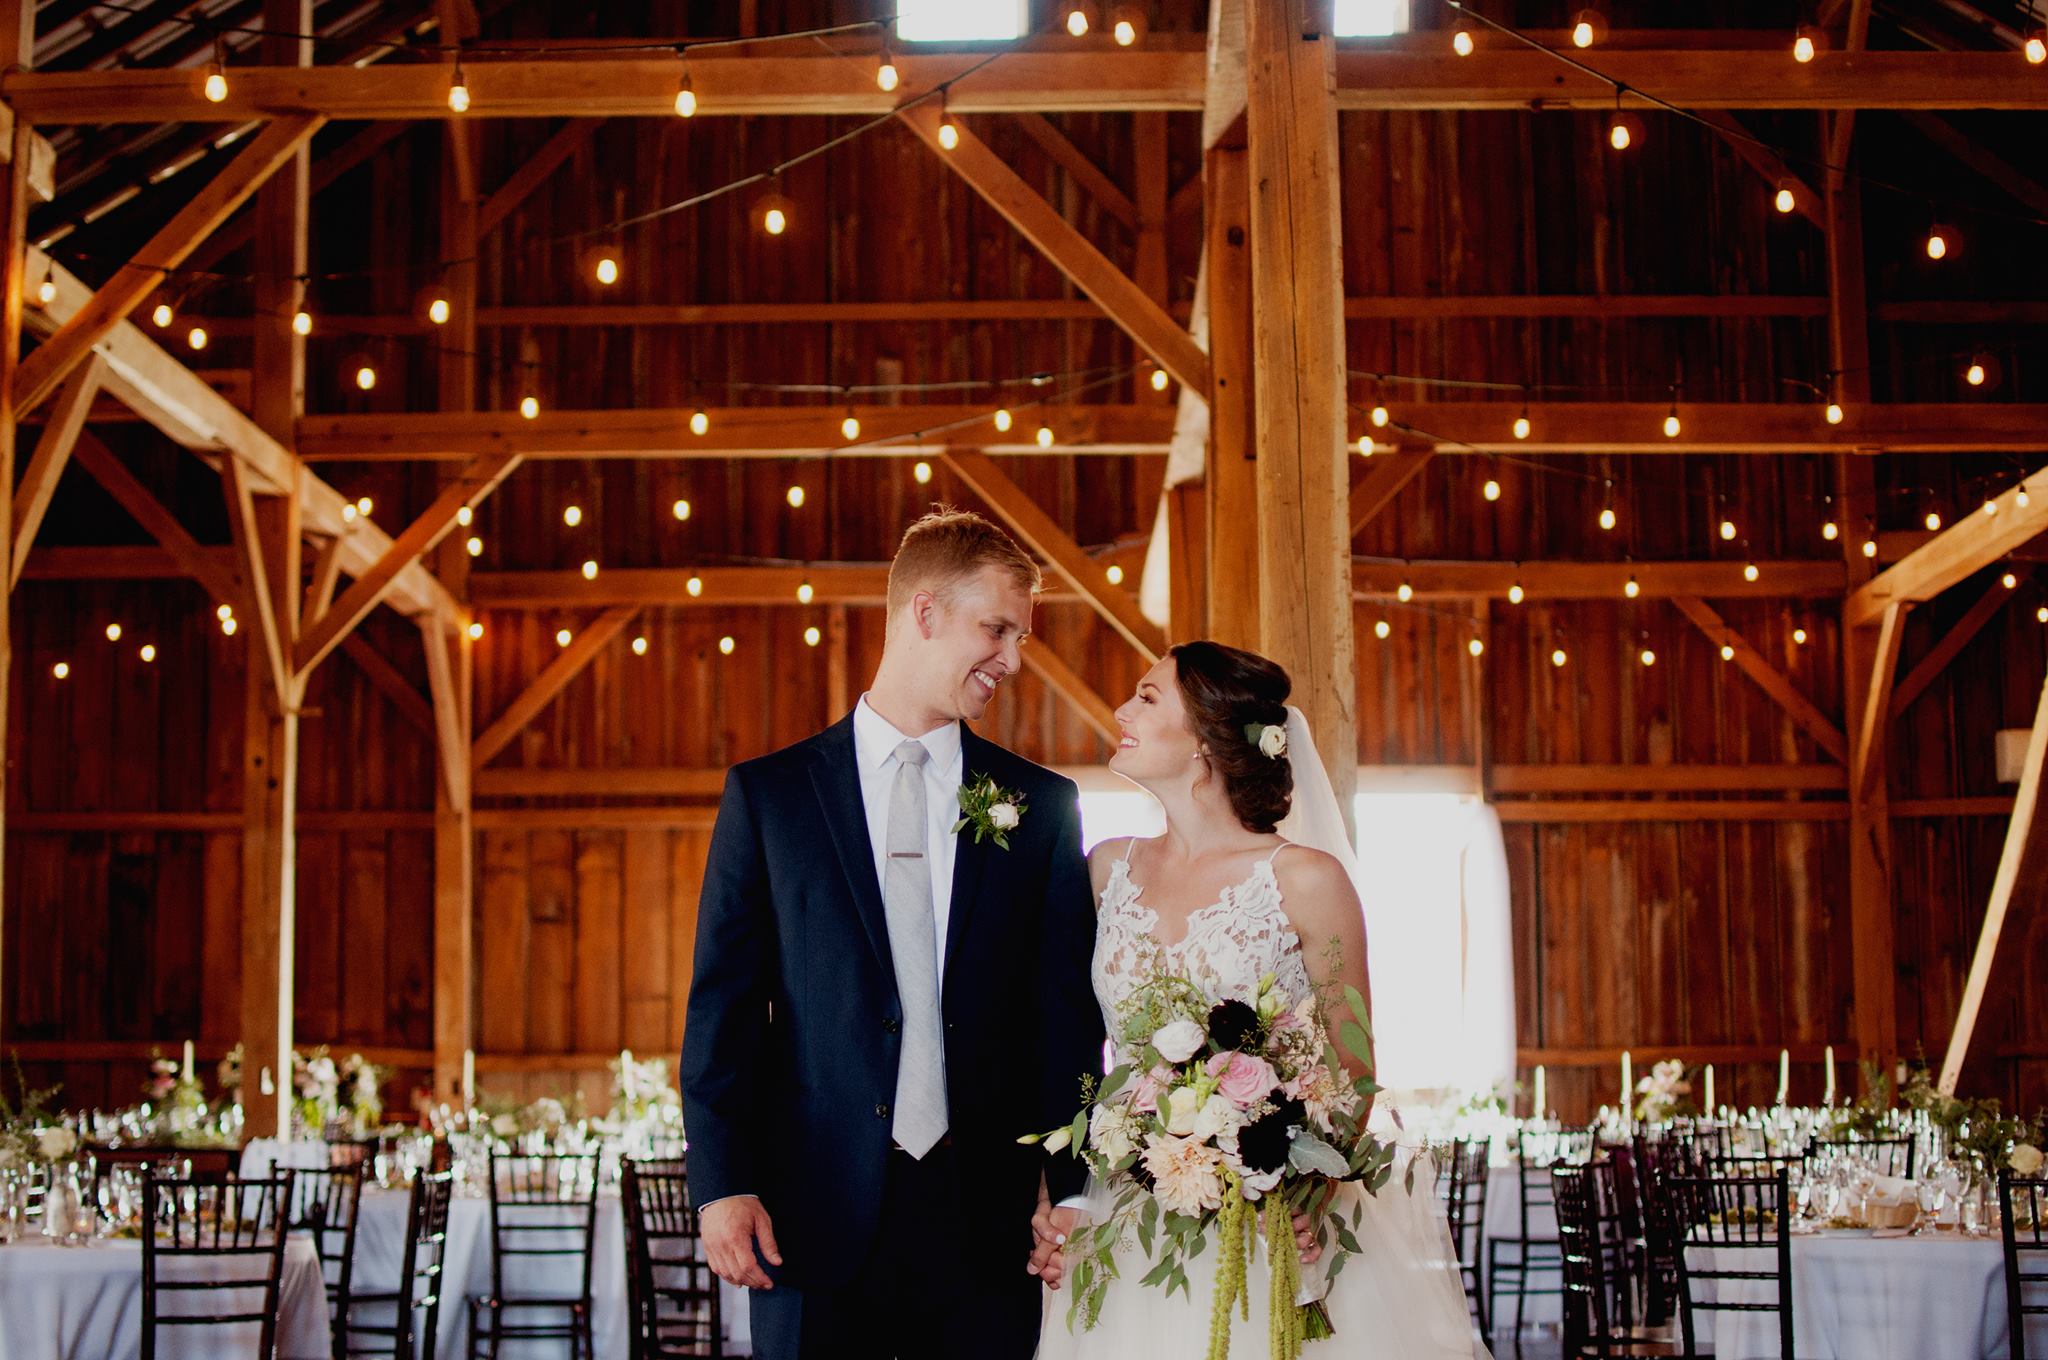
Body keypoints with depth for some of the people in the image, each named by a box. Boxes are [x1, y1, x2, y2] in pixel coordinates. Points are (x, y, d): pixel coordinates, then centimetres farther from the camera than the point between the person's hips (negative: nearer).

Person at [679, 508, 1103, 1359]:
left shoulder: (1044, 806, 9)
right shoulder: (768, 794, 4)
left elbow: (1068, 1013, 8)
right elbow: (723, 1003, 2)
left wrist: (1072, 1192, 0)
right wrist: (721, 1184, -7)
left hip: (988, 1217, 2)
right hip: (819, 1218, -1)